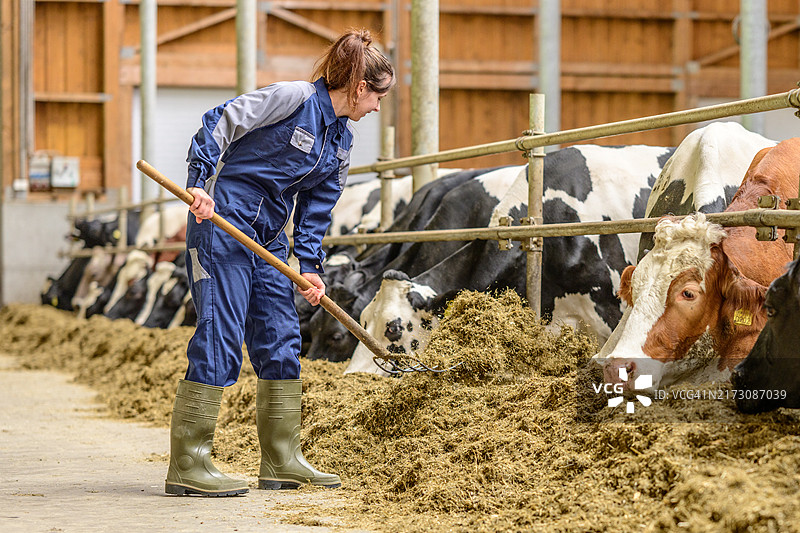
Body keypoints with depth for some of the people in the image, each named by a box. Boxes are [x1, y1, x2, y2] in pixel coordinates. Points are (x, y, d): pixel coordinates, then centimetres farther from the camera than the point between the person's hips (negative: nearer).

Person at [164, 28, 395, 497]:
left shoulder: (342, 142, 13)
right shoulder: (294, 97, -12)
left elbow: (316, 211, 14)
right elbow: (220, 123, -14)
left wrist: (311, 267, 1)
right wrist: (200, 182, -23)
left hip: (269, 238, 9)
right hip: (221, 218, -9)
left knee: (282, 342, 8)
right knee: (219, 337, -13)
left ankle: (282, 461, 17)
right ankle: (188, 467, -11)